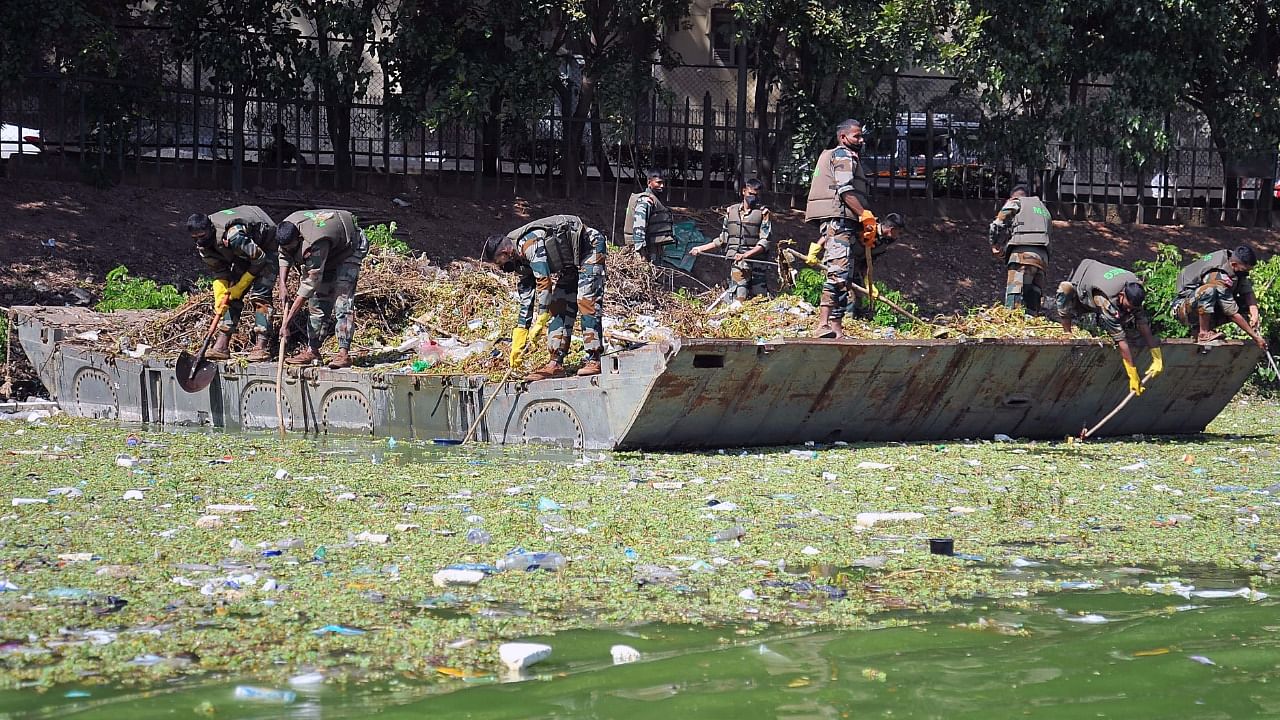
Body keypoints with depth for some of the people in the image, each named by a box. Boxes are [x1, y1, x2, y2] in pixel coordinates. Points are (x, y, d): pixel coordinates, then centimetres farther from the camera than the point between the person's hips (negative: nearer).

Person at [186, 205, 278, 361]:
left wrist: (240, 287, -22)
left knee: (259, 295, -19)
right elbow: (219, 273, -4)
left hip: (264, 248, -8)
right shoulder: (203, 246, -14)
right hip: (243, 254, 8)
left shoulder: (233, 236, -40)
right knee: (232, 296, -3)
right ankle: (222, 345, -4)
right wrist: (220, 298, -19)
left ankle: (262, 346, -21)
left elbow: (259, 259, -29)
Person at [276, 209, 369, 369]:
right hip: (330, 254, 8)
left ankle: (343, 354, -25)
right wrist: (282, 284, -13)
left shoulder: (314, 245, -43)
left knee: (342, 299, -21)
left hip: (350, 248, -8)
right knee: (318, 299, -1)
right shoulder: (287, 228, -21)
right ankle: (312, 351, 1)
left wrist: (286, 323, -38)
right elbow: (284, 256, 2)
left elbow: (309, 286, -40)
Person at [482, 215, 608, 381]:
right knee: (558, 305, 1)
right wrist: (518, 341, 7)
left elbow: (544, 281, -34)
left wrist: (541, 320, -31)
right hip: (569, 263, 10)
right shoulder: (521, 258, 3)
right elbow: (526, 298, 8)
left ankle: (594, 361, -20)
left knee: (586, 302, -19)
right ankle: (556, 364, -3)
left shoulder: (529, 242, -27)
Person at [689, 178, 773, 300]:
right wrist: (700, 249, 22)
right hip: (737, 264, 1)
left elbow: (764, 243, -5)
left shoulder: (762, 213, 3)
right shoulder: (731, 211, 13)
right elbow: (723, 240, 23)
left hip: (756, 263, -1)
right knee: (739, 299, -13)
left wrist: (745, 255, -18)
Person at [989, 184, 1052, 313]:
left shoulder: (1015, 203, 13)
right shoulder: (1044, 209, 32)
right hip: (1043, 256, 6)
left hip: (1022, 253, -6)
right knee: (1033, 305, 4)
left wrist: (996, 247, 19)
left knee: (1013, 303, -17)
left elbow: (997, 227, 3)